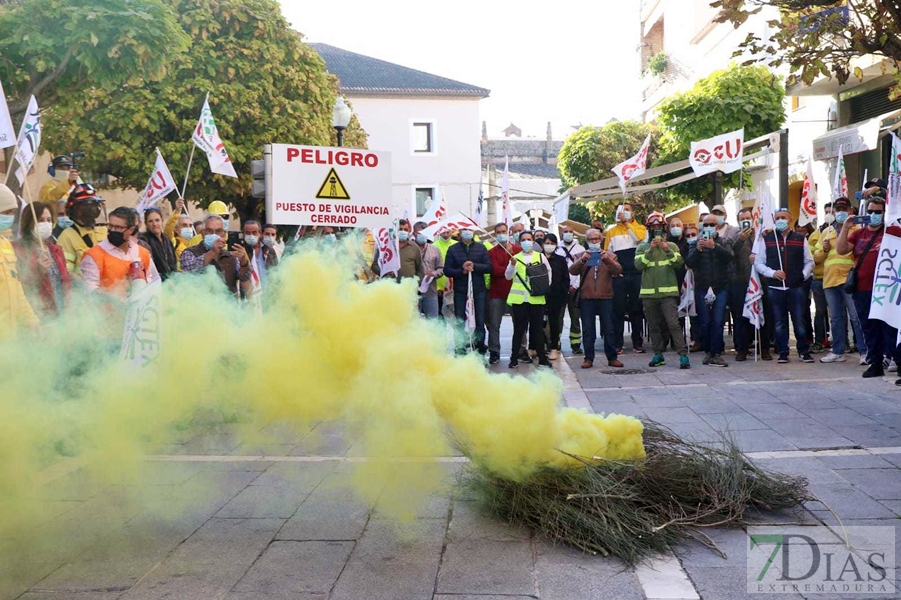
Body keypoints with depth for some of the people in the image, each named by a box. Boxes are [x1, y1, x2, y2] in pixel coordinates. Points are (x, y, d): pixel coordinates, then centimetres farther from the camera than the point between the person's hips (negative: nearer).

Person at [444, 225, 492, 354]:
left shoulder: (481, 248, 7)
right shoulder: (453, 249, 4)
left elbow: (489, 267, -1)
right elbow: (447, 270, -1)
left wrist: (474, 266, -15)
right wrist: (462, 271, -15)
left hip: (479, 290, 1)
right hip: (460, 291, 0)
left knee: (480, 322, 3)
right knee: (459, 323, 3)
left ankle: (481, 351, 14)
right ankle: (459, 351, 11)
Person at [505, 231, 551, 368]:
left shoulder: (540, 256, 8)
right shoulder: (515, 258, 6)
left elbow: (548, 272, 19)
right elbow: (508, 276, -3)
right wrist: (512, 265, -19)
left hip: (537, 298, 1)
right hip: (519, 298, 0)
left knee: (537, 328, 5)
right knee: (518, 329, 3)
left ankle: (542, 358, 11)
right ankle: (514, 358, 8)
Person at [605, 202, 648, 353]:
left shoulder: (640, 227, 8)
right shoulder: (612, 231, 11)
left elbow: (639, 237, -15)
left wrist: (626, 222, -11)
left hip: (636, 275, 0)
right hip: (618, 275, 1)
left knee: (636, 309, 6)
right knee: (618, 309, 1)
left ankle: (637, 342, 12)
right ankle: (617, 343, 5)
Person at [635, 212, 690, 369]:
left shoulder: (672, 246, 8)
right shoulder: (642, 247, 9)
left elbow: (679, 263, -6)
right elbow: (638, 265, -8)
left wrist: (668, 251, -20)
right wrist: (650, 250, -18)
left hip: (668, 292, -2)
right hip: (648, 293, 2)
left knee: (673, 324, -11)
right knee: (654, 326, 9)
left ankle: (683, 355, -10)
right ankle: (658, 355, 18)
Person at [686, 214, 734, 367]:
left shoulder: (724, 242, 11)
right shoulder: (696, 244, 12)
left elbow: (729, 256, -10)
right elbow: (690, 263, -2)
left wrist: (714, 246, -24)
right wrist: (698, 249, -17)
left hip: (721, 287, -1)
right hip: (702, 288, 1)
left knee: (718, 322, -8)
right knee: (704, 322, 0)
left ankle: (715, 354, -5)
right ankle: (709, 351, 14)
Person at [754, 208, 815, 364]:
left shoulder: (800, 239, 9)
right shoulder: (767, 239, 6)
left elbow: (809, 261, 12)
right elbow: (758, 262, 4)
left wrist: (804, 275, -5)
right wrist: (772, 273, -9)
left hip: (796, 287, 0)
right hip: (775, 287, 0)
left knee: (799, 321, 1)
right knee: (779, 322, 5)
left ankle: (804, 352, 12)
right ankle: (783, 353, 13)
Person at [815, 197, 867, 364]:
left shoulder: (857, 229, 5)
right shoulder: (826, 231, 19)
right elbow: (816, 257, 20)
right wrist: (823, 250, -1)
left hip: (849, 279, -5)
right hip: (830, 280, 5)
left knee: (857, 317, -8)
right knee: (836, 318, 11)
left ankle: (865, 352, -4)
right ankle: (838, 352, 18)